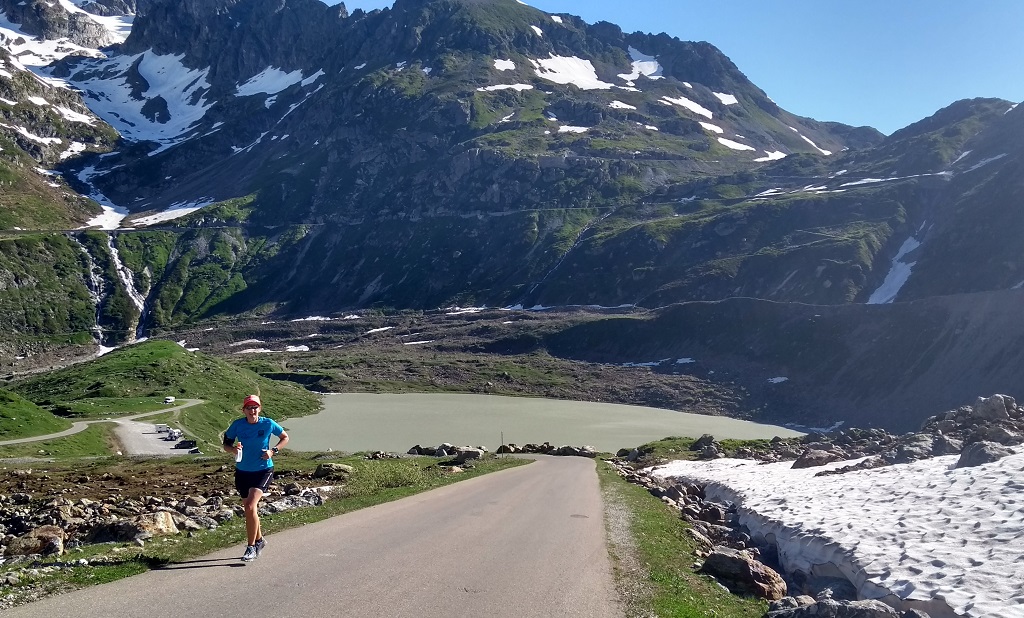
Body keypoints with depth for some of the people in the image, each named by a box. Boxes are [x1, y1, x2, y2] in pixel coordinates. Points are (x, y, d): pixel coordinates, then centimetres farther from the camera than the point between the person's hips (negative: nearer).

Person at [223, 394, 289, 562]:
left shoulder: (268, 424, -10)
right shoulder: (237, 425, -7)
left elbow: (285, 437, 5)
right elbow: (226, 444, 2)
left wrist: (273, 451, -10)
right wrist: (233, 449, -21)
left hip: (263, 471, -4)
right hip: (242, 471, 4)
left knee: (250, 507, -18)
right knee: (249, 508, 16)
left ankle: (251, 547, -7)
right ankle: (259, 540, 39)